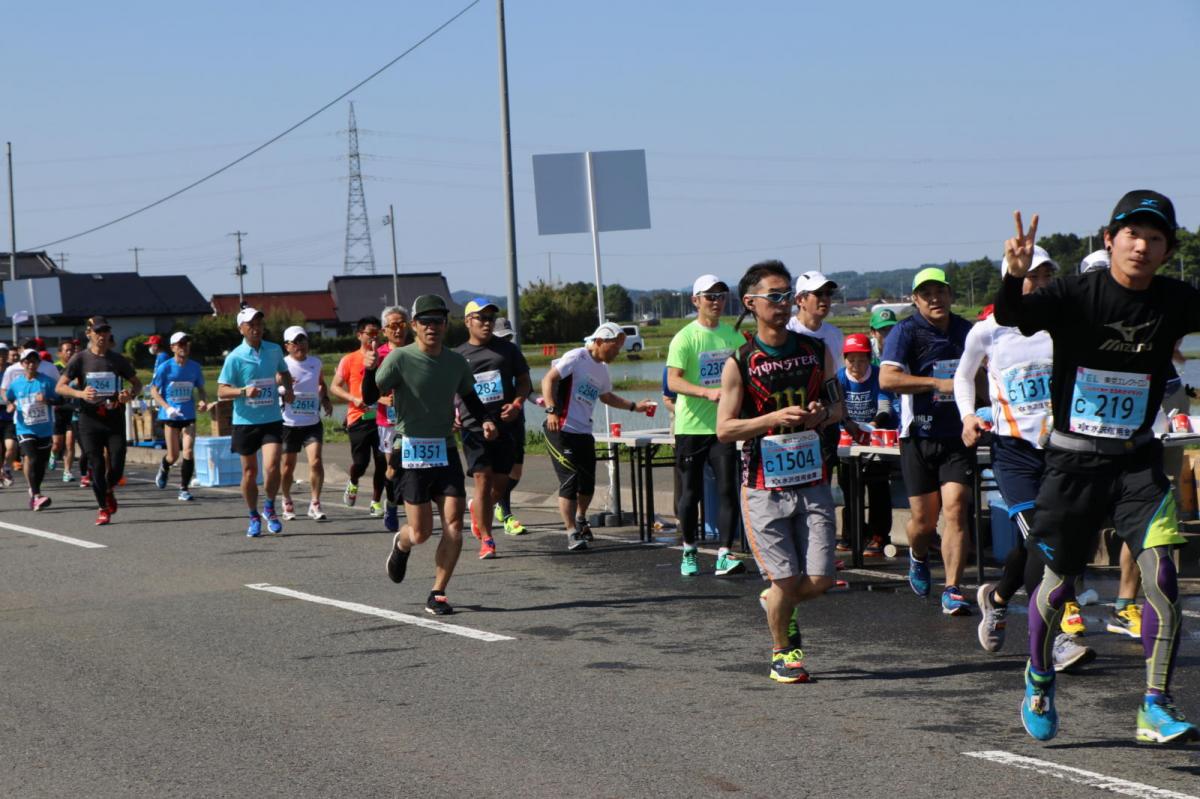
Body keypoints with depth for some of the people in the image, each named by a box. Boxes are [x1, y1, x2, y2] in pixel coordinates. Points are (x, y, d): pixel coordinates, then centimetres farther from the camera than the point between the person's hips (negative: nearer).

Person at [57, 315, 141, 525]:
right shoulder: (80, 359, 0)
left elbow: (137, 383, 15)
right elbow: (59, 387, -3)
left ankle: (108, 490, 28)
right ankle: (103, 508, 13)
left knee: (116, 467, -5)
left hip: (115, 419, 1)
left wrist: (130, 394, -8)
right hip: (90, 419, -1)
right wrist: (80, 393, -22)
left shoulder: (118, 359, 6)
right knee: (96, 465, -2)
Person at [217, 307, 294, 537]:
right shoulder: (235, 357, -7)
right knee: (249, 471, 7)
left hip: (272, 419, 1)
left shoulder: (274, 350, 4)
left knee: (272, 467, -14)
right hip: (245, 421, -1)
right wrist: (244, 391, -24)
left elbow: (284, 373, 25)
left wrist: (287, 389, 6)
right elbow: (221, 391, -8)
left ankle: (270, 508, 9)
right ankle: (254, 517, 24)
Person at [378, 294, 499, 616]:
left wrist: (485, 419, 5)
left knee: (454, 524, -7)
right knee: (421, 532, -3)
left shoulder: (456, 362, 6)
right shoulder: (400, 358, -9)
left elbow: (469, 396, 23)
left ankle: (438, 595, 5)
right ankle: (401, 544, 35)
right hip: (412, 452, -4)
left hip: (446, 450, 4)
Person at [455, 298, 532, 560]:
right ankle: (486, 540, -5)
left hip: (505, 424, 2)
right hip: (474, 426, -2)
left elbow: (524, 381, 11)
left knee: (501, 482, 6)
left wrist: (517, 404, -7)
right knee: (482, 479, -11)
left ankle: (477, 509, 38)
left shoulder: (507, 349, 8)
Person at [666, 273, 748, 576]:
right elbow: (673, 381, -17)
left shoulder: (731, 335, 8)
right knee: (691, 492, 6)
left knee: (727, 488, -7)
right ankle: (689, 551, 23)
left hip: (722, 425, 3)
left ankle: (725, 555, -7)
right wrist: (707, 392, -30)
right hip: (690, 426, -3)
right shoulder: (685, 338, -8)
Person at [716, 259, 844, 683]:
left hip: (812, 481, 3)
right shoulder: (740, 363, -4)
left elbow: (838, 405, 17)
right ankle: (781, 653, 22)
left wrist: (822, 415, -7)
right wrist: (775, 417, -19)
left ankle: (777, 603, 31)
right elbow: (724, 429, -5)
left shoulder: (816, 351, 7)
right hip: (764, 485, -3)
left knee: (820, 580, -2)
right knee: (786, 579, -2)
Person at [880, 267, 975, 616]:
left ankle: (952, 590, -8)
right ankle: (918, 557, 38)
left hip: (958, 435, 2)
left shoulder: (966, 330, 11)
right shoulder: (906, 332, -4)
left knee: (955, 510, -11)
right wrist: (939, 383, -21)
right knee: (924, 518, 4)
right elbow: (887, 379, -19)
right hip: (919, 436, -2)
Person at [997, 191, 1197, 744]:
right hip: (1073, 458, -2)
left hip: (1137, 460, 2)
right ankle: (1039, 680, 36)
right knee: (1059, 581, 9)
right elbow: (1011, 317, -26)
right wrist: (1015, 277, -46)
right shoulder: (1076, 294, -12)